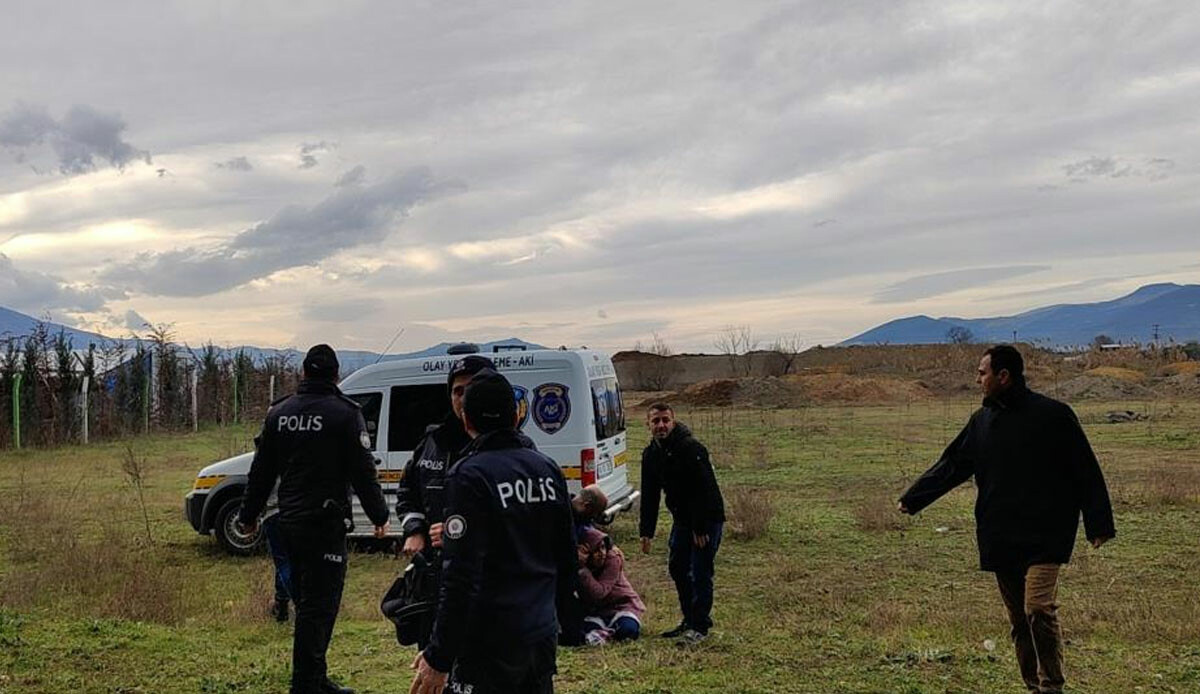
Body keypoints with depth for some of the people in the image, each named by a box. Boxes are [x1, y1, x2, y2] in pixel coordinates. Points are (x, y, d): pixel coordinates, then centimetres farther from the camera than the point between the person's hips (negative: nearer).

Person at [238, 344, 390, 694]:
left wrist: (249, 515, 24)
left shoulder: (279, 412, 8)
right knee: (318, 606, -2)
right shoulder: (344, 413, -10)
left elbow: (261, 471, 14)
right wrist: (379, 515, 2)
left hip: (289, 522, 7)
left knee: (308, 602, 17)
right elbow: (363, 472, -9)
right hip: (326, 523, -7)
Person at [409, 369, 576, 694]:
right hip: (543, 637, 7)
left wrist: (439, 657, -14)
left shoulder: (469, 476, -16)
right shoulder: (549, 469, 5)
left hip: (490, 646, -7)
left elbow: (461, 578, -20)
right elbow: (567, 560, 13)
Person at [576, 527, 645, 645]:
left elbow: (599, 593, -30)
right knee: (585, 628, -28)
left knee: (628, 629, -32)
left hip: (622, 604, -2)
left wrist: (582, 569, -38)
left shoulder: (613, 559, -19)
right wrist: (579, 565, -28)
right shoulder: (582, 564, -9)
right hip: (597, 611, 2)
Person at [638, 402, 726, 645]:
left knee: (700, 572, -6)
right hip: (682, 519, 8)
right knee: (677, 567, 11)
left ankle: (700, 626, 5)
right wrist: (646, 532, 6)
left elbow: (704, 490, -24)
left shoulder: (692, 449, -22)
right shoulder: (651, 454, 2)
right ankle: (689, 619, 26)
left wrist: (701, 529, -23)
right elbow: (649, 495, 9)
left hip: (707, 518, -8)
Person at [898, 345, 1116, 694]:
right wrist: (913, 498, 12)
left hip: (1045, 537, -5)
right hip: (1000, 540, 5)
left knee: (1038, 609, -17)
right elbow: (950, 465, 15)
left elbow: (1086, 471, -2)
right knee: (1019, 620, 10)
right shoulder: (982, 420, 10)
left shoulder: (1053, 415, -5)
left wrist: (1099, 524, -3)